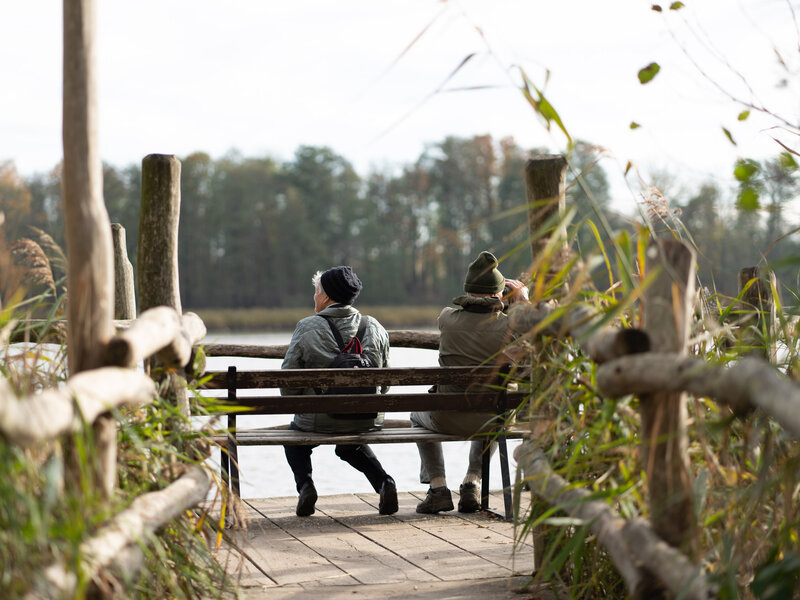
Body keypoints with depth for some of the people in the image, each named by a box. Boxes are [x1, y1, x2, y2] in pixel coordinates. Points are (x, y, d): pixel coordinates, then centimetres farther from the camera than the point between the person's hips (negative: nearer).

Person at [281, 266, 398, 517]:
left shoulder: (307, 327, -10)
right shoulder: (374, 327, 0)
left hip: (319, 421, -3)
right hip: (368, 421, 3)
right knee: (350, 446, 36)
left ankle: (305, 484, 4)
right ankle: (384, 481, 10)